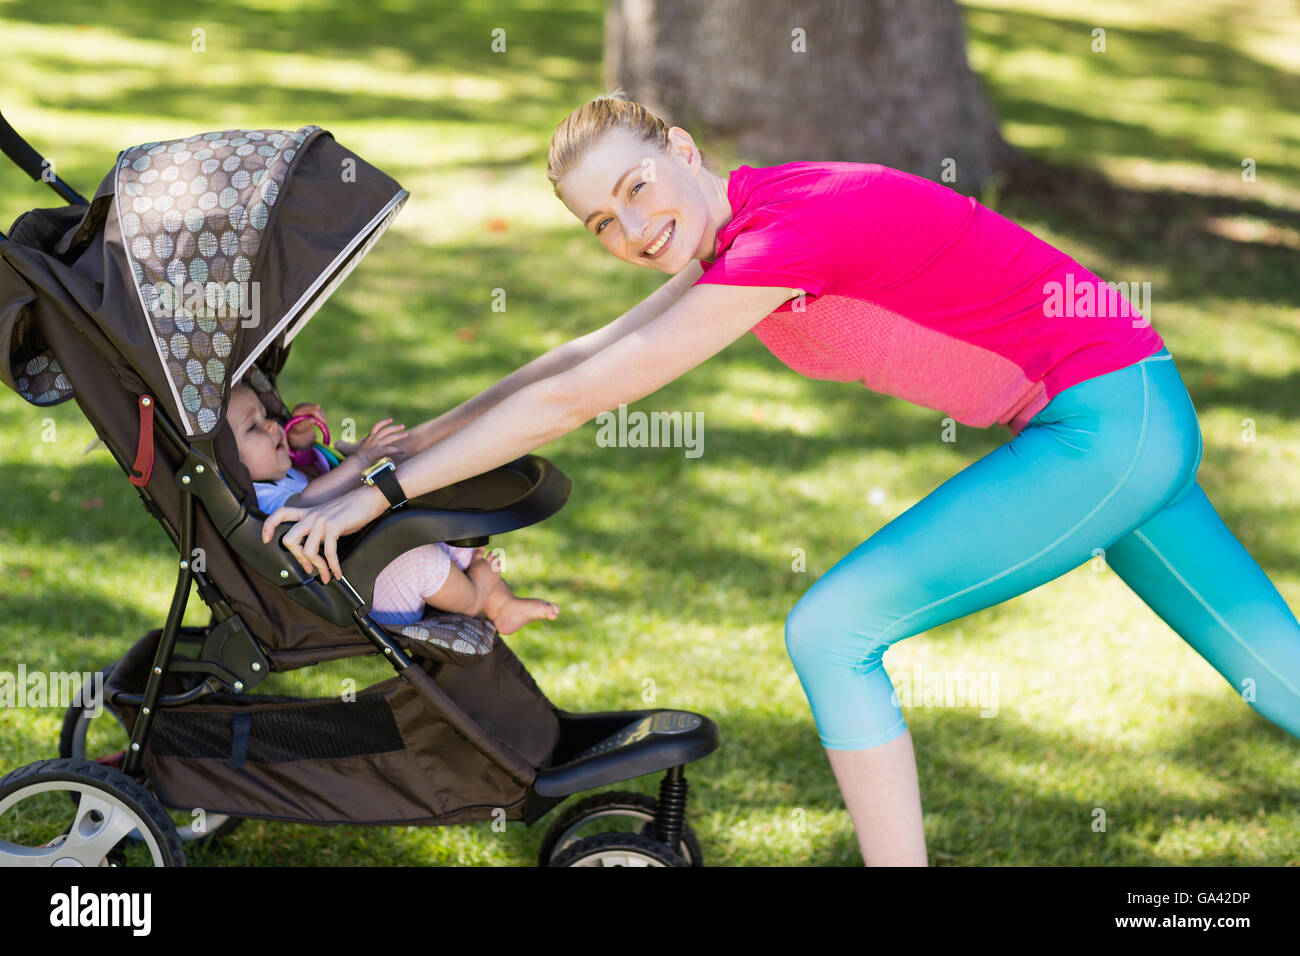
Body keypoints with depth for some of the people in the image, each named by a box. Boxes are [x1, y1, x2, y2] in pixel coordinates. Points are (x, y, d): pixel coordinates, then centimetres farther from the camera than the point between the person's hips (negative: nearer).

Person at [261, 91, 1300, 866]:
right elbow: (577, 359, 16)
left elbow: (571, 403, -21)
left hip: (1106, 424, -10)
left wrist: (378, 491, -16)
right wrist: (420, 439, 13)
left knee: (832, 632, -9)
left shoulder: (789, 232, -22)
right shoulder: (739, 235, 5)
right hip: (1129, 424, 10)